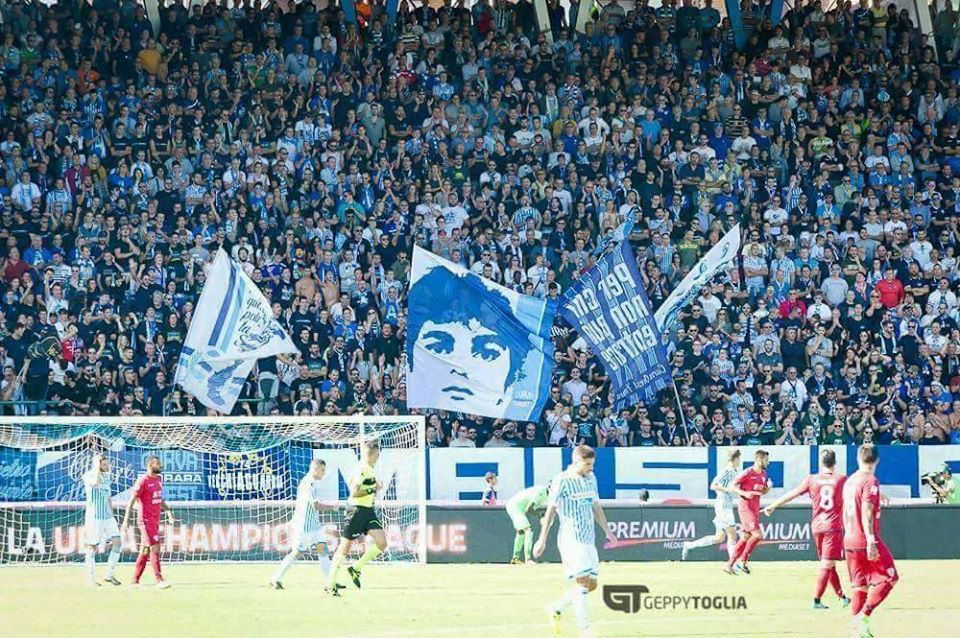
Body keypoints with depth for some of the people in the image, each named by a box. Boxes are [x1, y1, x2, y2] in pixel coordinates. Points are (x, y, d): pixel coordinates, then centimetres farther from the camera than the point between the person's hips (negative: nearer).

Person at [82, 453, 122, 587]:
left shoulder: (106, 476, 13)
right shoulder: (88, 475, -9)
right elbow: (95, 482, -33)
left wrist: (112, 514, 19)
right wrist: (97, 465, -21)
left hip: (107, 516, 7)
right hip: (94, 516, -7)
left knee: (117, 542, -4)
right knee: (92, 547, -1)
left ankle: (110, 575, 4)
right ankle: (90, 579, 7)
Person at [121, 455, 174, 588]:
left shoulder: (158, 479, 12)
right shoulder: (143, 481, -13)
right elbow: (132, 500, -13)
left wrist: (168, 510, 12)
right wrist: (126, 520, -18)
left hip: (155, 520, 8)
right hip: (146, 520, -8)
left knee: (146, 550, 10)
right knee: (155, 548, -13)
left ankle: (135, 581, 16)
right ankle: (159, 580, -15)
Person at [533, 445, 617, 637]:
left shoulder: (590, 478, 14)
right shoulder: (562, 481, -8)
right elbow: (550, 511, -8)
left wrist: (607, 530, 21)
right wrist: (542, 540, -10)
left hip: (588, 539, 8)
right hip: (571, 539, -8)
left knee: (591, 584, 6)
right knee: (582, 581, -14)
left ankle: (557, 608, 24)